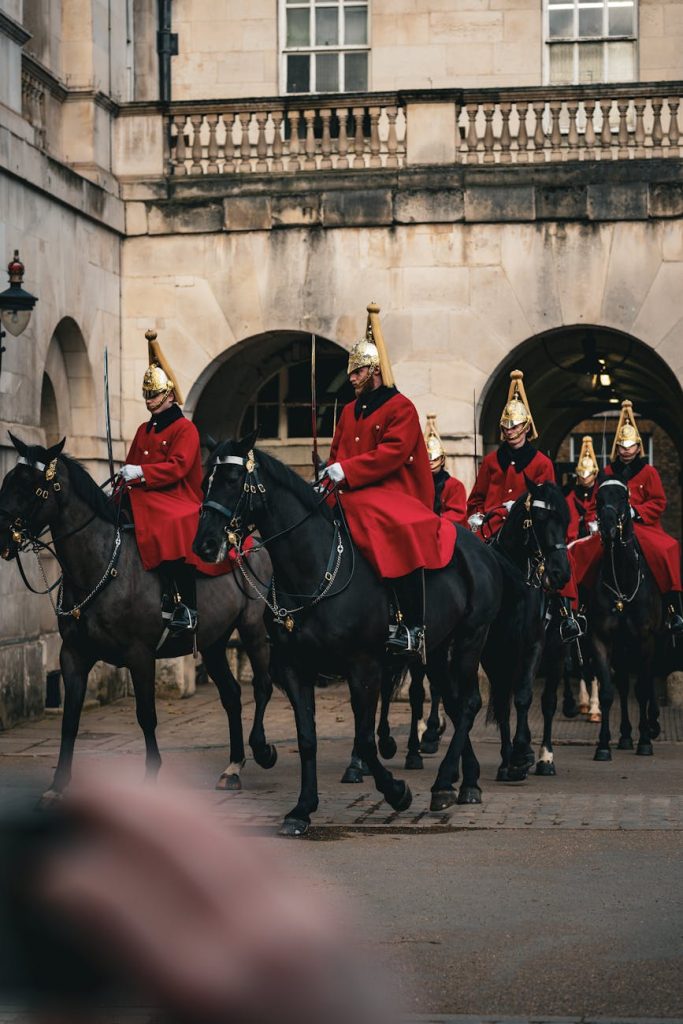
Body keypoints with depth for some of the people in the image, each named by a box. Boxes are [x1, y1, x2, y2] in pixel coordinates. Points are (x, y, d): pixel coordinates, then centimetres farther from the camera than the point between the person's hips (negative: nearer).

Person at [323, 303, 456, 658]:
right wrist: (332, 473, 1)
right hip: (351, 495, 8)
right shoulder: (349, 412, 21)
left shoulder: (401, 408, -2)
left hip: (389, 493, -8)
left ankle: (412, 627, -34)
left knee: (401, 532, -34)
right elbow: (337, 452, 25)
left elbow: (391, 453, -15)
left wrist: (346, 470, -21)